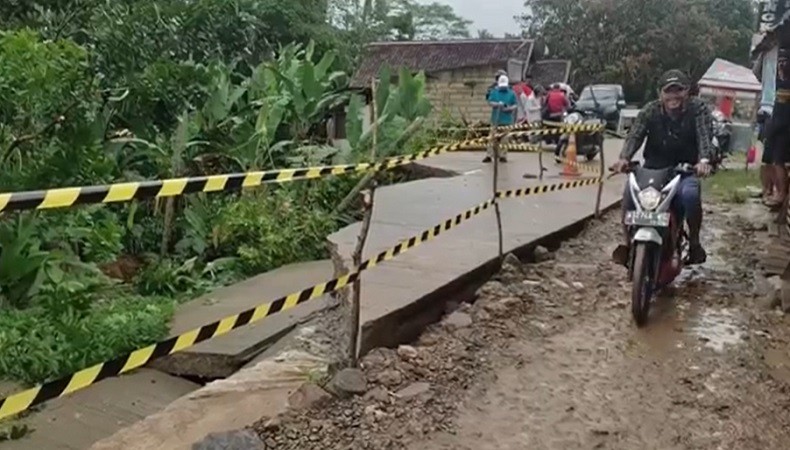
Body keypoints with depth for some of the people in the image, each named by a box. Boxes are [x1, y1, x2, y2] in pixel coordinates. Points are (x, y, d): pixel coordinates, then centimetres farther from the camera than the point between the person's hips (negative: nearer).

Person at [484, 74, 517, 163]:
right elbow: (490, 102, -2)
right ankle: (489, 155, 3)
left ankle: (503, 156, 10)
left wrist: (510, 108, -14)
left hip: (507, 119, 0)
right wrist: (498, 104, -20)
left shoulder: (511, 93, 6)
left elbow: (516, 104, 5)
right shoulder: (494, 92, 7)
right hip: (496, 118, 0)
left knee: (505, 139, 2)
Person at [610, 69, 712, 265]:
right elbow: (635, 135, -13)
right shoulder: (650, 110, 0)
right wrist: (624, 158, -35)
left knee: (690, 194, -34)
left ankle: (694, 241, -8)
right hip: (653, 168, 1)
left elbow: (705, 135, -17)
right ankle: (628, 241, -8)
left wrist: (704, 160, -39)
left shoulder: (698, 108, -2)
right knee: (630, 190, -28)